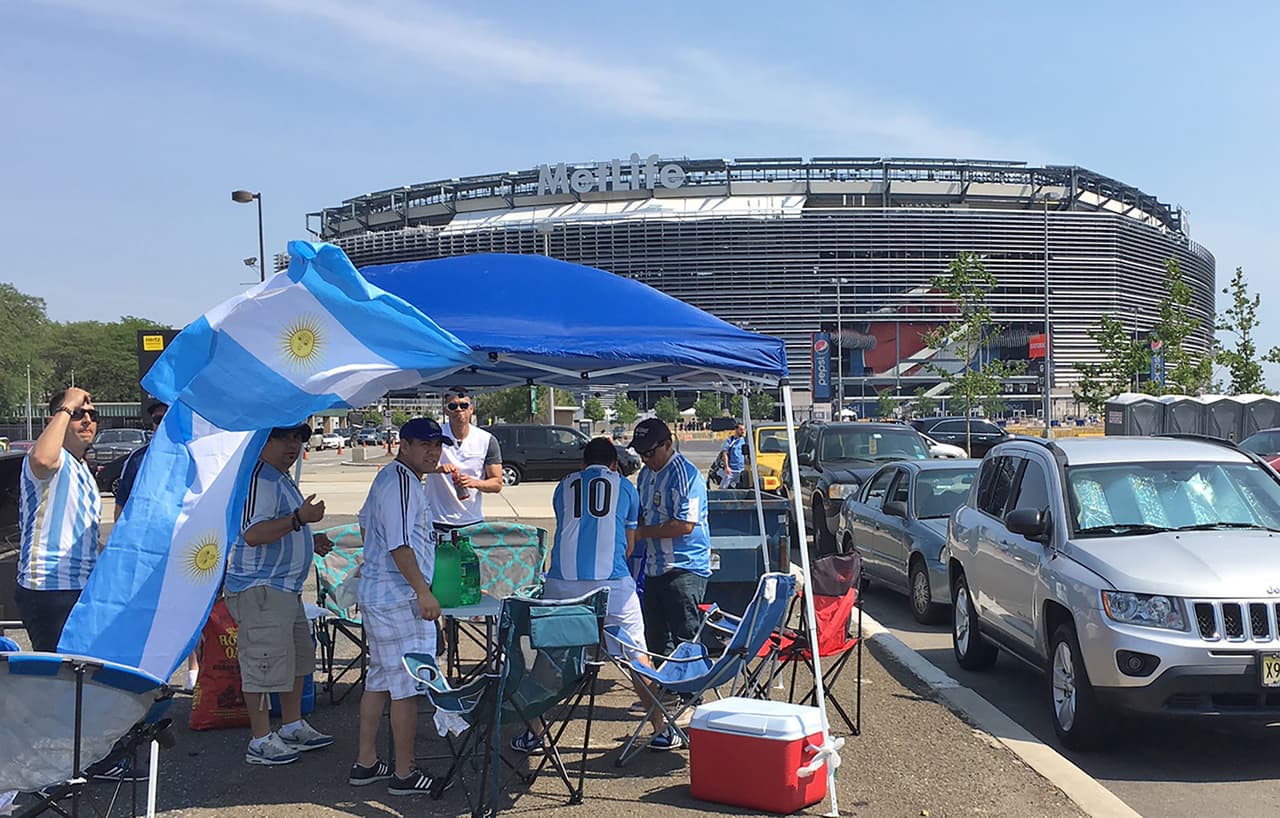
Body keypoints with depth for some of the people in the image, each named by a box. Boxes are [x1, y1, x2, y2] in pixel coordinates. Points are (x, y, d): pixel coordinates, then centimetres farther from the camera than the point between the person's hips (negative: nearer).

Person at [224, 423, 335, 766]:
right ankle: (261, 742, 5)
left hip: (285, 587, 11)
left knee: (297, 657, 18)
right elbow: (253, 534, -28)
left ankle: (293, 726, 31)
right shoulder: (259, 477, -17)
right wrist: (299, 518, -33)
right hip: (260, 588, -11)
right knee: (264, 663, -4)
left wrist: (310, 541, 19)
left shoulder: (281, 478, 17)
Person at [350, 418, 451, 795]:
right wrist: (423, 591, -22)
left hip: (377, 594, 11)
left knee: (379, 680, 16)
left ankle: (365, 763, 24)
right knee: (407, 686, -3)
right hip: (400, 599, -11)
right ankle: (404, 774, 4)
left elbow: (365, 522, 29)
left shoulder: (389, 478, 15)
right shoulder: (402, 483, -18)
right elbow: (399, 544, -24)